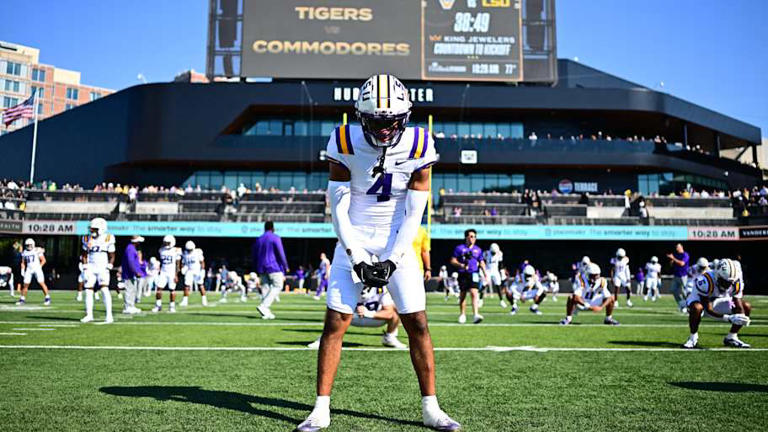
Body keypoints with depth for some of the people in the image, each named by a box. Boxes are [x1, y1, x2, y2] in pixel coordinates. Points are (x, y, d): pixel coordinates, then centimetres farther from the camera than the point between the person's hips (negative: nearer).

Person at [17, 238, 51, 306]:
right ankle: (22, 299, 15)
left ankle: (47, 298, -6)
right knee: (25, 284, 2)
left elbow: (43, 260, 0)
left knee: (41, 283, -12)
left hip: (37, 268, -4)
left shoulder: (37, 250, -3)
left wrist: (39, 267, -10)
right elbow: (23, 263, 18)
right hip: (29, 269, 4)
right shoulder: (24, 252, 10)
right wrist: (22, 270, 7)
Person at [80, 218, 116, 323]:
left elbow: (112, 256, 3)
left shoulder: (108, 239, -4)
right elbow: (84, 255, 13)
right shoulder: (87, 239, 4)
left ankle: (109, 315, -11)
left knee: (104, 289, -14)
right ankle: (89, 315, 14)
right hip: (91, 268, 4)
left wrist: (108, 267, -7)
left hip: (102, 268, -4)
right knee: (88, 291, 2)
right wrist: (85, 268, 4)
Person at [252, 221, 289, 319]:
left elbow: (254, 256, 16)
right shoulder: (275, 238, -4)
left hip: (262, 268, 6)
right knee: (277, 286, -3)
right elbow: (280, 253, -9)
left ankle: (266, 312, 1)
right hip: (274, 267, -6)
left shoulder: (258, 240, 15)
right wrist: (285, 267, 0)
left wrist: (257, 268, 23)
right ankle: (263, 306, -18)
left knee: (266, 288, 8)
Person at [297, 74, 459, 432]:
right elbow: (337, 207, -9)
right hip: (353, 242, 0)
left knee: (417, 324, -1)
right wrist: (357, 258, -14)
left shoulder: (418, 146, -11)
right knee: (334, 323, -4)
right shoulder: (346, 143, -13)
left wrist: (391, 260, -13)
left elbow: (413, 213, -8)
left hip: (397, 243, 1)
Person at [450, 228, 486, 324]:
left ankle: (476, 315, -22)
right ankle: (462, 315, 23)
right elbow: (452, 261, 1)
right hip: (463, 274, -1)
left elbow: (481, 262, 16)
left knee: (474, 293, -15)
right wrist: (461, 265, -17)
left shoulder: (478, 250, 9)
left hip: (473, 274, 1)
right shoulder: (459, 248, 0)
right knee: (462, 295, 8)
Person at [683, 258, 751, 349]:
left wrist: (742, 318, -40)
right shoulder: (705, 281, -38)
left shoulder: (736, 282, -21)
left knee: (747, 307, -8)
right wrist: (729, 318, -45)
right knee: (696, 308, -40)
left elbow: (739, 306, -17)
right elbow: (708, 310, -34)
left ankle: (731, 338, 6)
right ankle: (693, 338, -16)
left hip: (719, 300, 6)